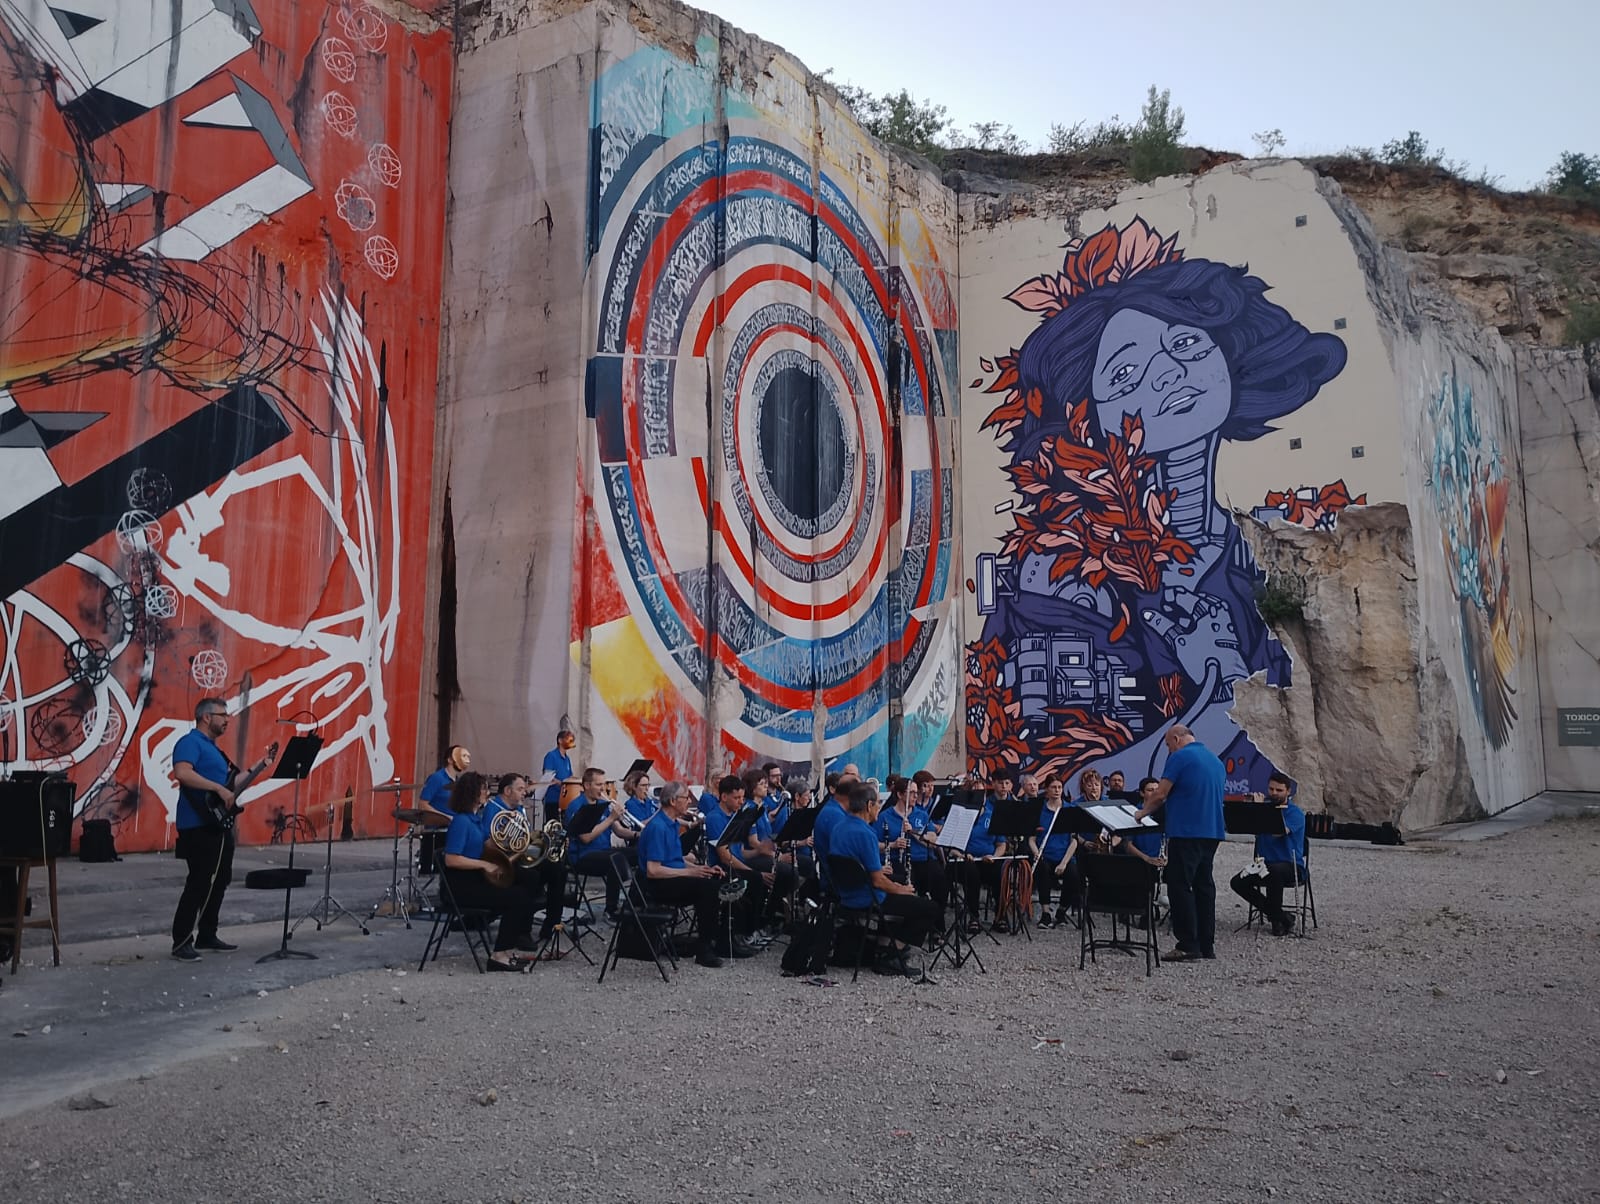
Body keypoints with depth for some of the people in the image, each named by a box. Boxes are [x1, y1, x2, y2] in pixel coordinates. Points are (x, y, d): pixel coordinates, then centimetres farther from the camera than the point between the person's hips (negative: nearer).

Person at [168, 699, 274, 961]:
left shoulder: (213, 747, 22)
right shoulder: (190, 742, -10)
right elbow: (182, 772, -28)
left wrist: (256, 768, 19)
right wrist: (220, 789, -28)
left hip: (220, 825, 10)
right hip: (199, 826, -10)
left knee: (219, 881, 13)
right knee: (199, 883, -10)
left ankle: (206, 936, 22)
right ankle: (181, 942, -3)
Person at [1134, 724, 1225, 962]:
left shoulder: (1180, 757, -9)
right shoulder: (1216, 761, 16)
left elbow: (1160, 794, -11)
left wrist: (1142, 812, 5)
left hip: (1186, 833, -8)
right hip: (1212, 832, 8)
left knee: (1180, 887, -4)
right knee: (1204, 886, 12)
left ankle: (1188, 946, -6)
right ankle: (1206, 945, 15)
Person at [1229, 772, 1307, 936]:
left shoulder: (1295, 812, -8)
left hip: (1291, 866, -6)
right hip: (1266, 864, 6)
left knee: (1274, 872, -40)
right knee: (1238, 882, -16)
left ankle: (1276, 916, -15)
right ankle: (1282, 918, -9)